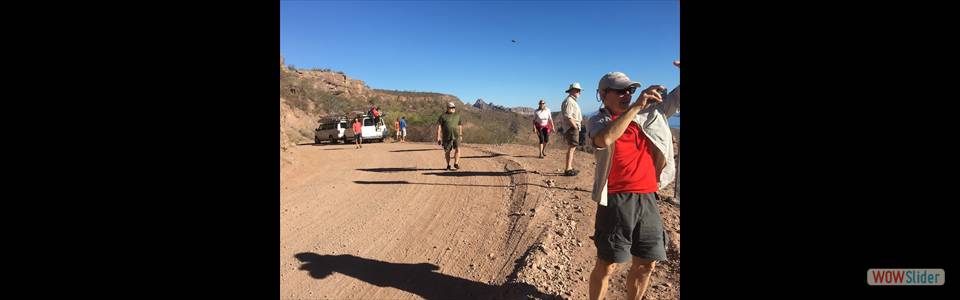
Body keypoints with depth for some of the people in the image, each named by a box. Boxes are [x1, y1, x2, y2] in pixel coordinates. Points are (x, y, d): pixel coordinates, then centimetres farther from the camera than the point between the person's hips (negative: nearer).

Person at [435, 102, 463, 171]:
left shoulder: (457, 115, 8)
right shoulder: (443, 116, -3)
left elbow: (460, 126, 18)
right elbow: (439, 126, -5)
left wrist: (461, 135, 20)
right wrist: (438, 137, -10)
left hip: (456, 136, 2)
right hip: (447, 137, -2)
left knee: (457, 149, -15)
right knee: (447, 151, 7)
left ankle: (456, 164, -6)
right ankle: (448, 166, 22)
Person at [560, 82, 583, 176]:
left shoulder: (572, 101, 20)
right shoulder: (569, 101, -13)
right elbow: (568, 117, -23)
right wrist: (575, 127, -18)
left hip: (573, 128, 11)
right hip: (572, 128, -11)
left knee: (572, 148, 14)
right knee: (571, 148, -12)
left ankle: (570, 168, 20)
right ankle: (568, 169, -13)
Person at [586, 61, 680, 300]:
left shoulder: (650, 113, 11)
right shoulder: (597, 121, -3)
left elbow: (676, 97, 12)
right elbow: (604, 139, -26)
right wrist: (636, 106, -24)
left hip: (648, 199, 5)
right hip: (616, 200, -5)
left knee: (647, 264, 15)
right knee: (607, 265, 0)